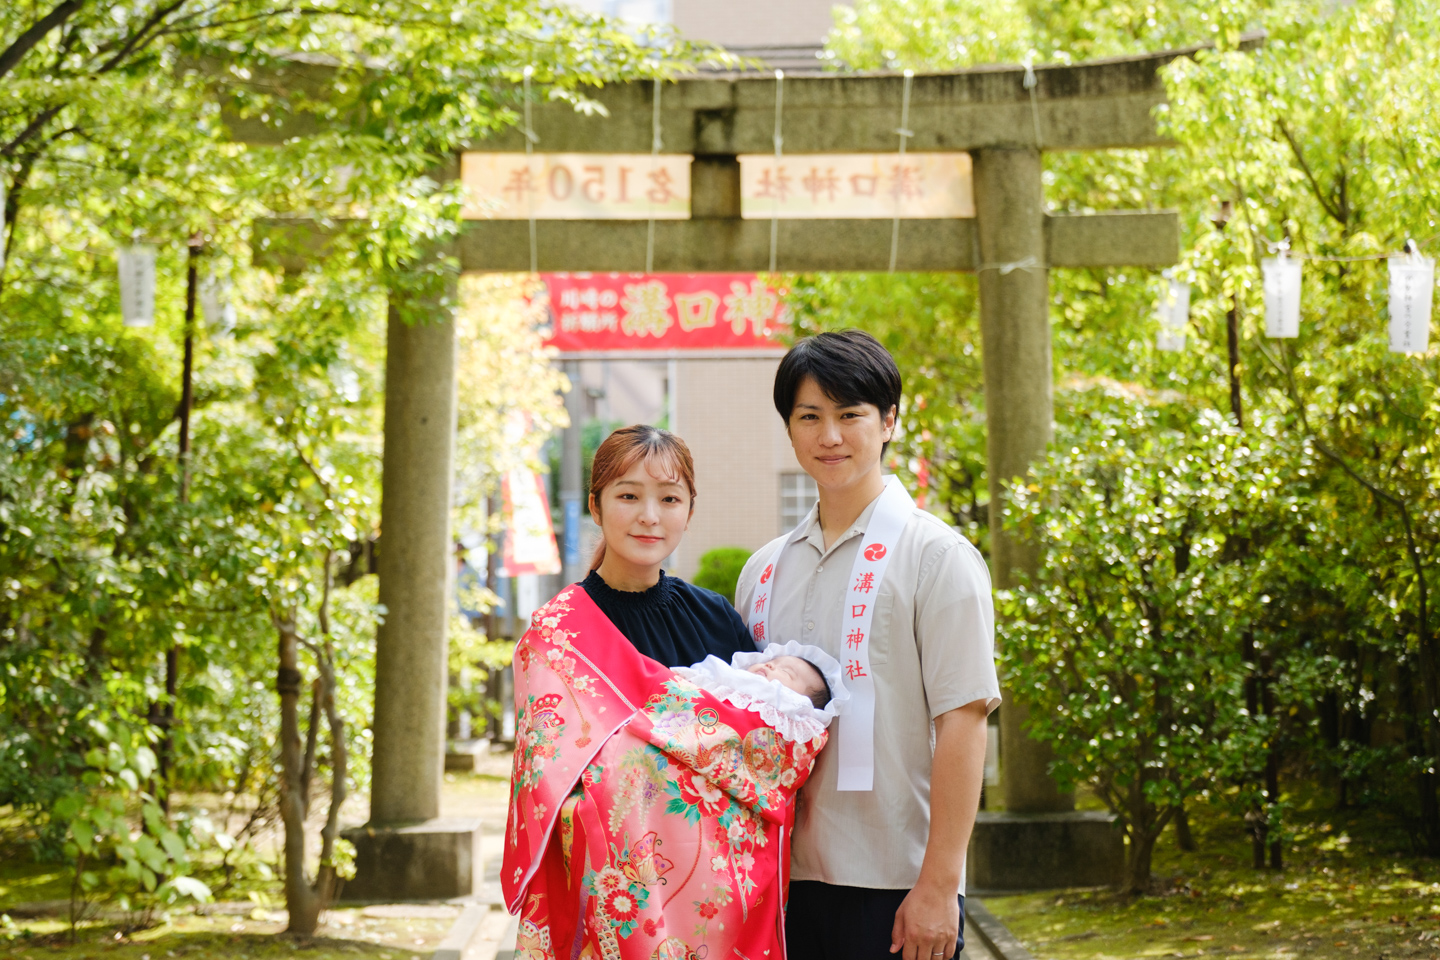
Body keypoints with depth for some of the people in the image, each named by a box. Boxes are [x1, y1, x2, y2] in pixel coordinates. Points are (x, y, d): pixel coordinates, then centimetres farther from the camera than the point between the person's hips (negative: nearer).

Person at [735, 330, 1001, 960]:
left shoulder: (935, 557, -4)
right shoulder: (765, 570, 12)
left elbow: (963, 721, -9)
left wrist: (939, 884, -14)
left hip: (891, 885, -5)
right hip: (781, 879, 5)